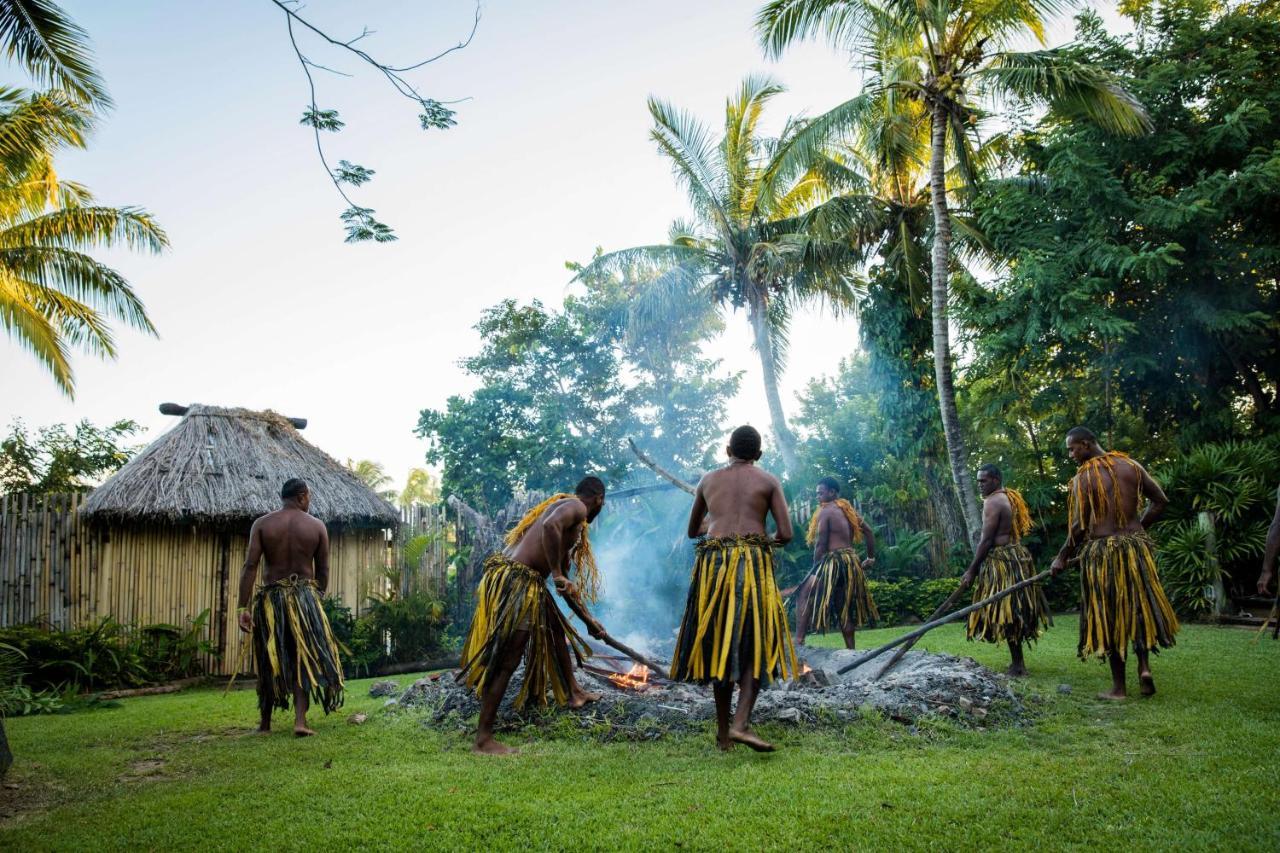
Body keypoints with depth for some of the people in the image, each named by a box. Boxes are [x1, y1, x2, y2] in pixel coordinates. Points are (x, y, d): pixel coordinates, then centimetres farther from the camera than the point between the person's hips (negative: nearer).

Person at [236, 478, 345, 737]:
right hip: (305, 596, -1)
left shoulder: (261, 524, 0)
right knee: (303, 658, 6)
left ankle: (265, 722, 23)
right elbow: (323, 572, 3)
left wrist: (243, 607, -9)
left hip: (271, 598, 1)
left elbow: (250, 566, -9)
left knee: (269, 660, 13)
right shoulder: (317, 526, 0)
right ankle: (300, 720, -7)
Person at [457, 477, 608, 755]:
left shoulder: (568, 513, 24)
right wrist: (558, 574, -23)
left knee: (557, 630, 27)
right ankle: (483, 738, -2)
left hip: (526, 583, 10)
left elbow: (564, 584, 29)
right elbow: (550, 527, -31)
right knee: (505, 663, -7)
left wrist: (588, 620, 32)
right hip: (515, 581, -10)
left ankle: (572, 693, 43)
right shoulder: (576, 507, -5)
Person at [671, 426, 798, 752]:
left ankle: (723, 731, 15)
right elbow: (786, 534, 0)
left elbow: (692, 531, 26)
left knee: (719, 645, 11)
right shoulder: (769, 481, 8)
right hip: (753, 564, -3)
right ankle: (741, 723, -15)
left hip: (713, 564, 3)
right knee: (755, 644, 1)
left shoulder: (708, 480, 16)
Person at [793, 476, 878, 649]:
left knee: (804, 597, -5)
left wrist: (816, 569, -6)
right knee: (845, 606, 14)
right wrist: (871, 557, 26)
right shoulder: (848, 510, 16)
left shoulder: (826, 511, -7)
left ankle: (799, 641, -14)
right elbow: (869, 532, 20)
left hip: (833, 561, -8)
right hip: (851, 561, 8)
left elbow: (821, 544, -11)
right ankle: (850, 649, 15)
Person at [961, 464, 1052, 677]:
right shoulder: (1013, 497, 15)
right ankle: (1018, 662, 18)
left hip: (1001, 559, -10)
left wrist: (971, 571, -14)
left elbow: (986, 540, -17)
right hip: (1019, 555, 10)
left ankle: (1018, 665, -2)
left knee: (1006, 613, -5)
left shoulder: (993, 502, -13)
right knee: (1015, 613, 13)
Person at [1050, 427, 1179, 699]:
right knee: (1139, 606, 19)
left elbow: (1078, 526, -11)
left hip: (1101, 550, -4)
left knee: (1110, 615, 4)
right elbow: (1160, 501, 8)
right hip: (1136, 545, 4)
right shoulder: (1131, 466, 5)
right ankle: (1144, 664, 2)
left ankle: (1119, 687, 9)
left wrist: (1062, 558, 1)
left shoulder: (1082, 478, -9)